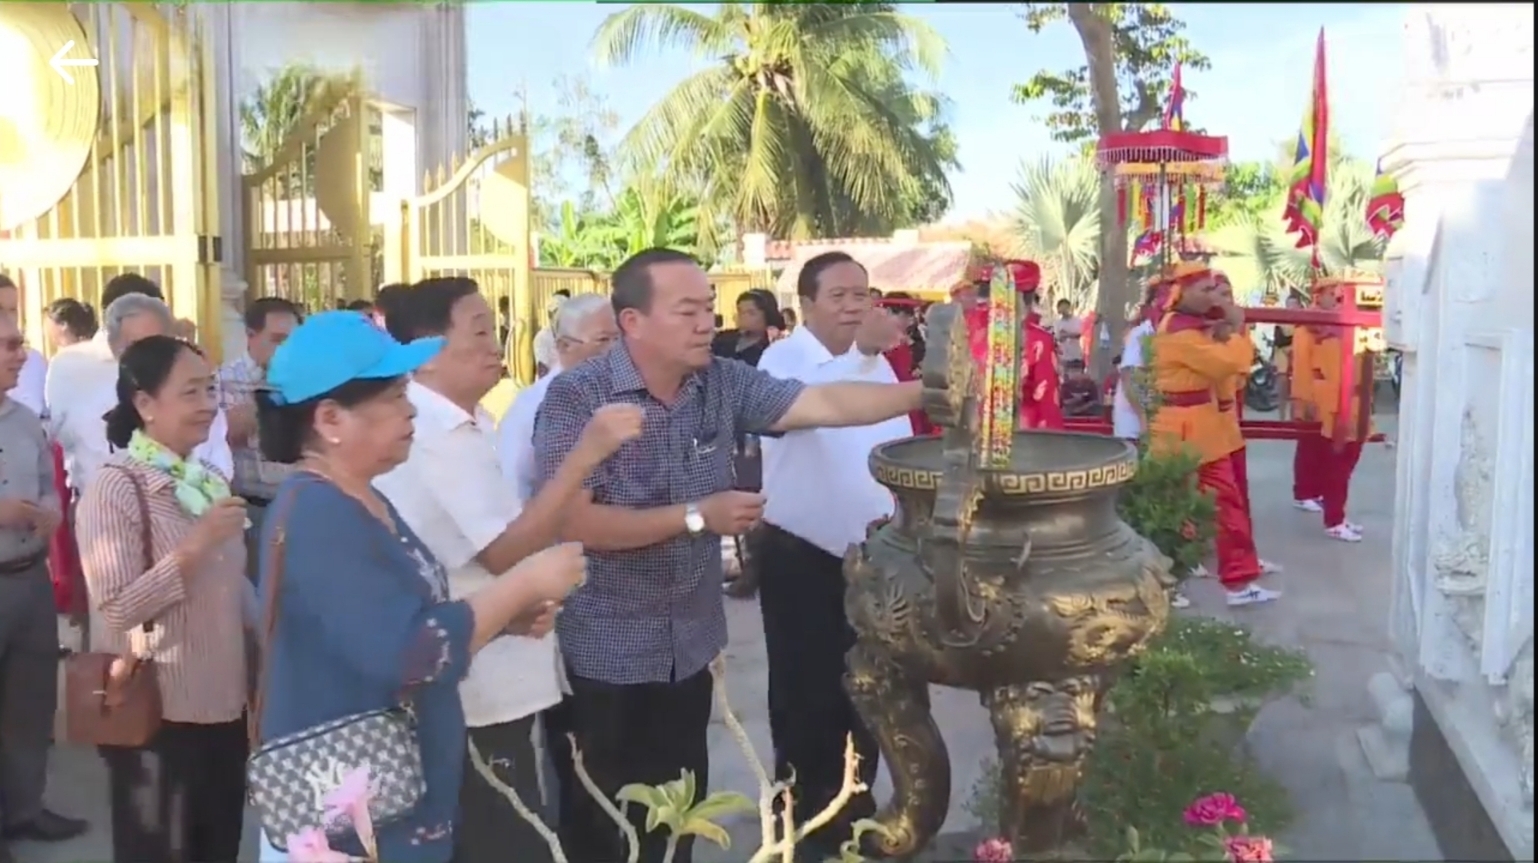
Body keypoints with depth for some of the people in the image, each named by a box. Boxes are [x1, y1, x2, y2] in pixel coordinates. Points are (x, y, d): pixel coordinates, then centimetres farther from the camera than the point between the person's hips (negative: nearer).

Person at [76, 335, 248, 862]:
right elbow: (116, 607, -21)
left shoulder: (209, 480, 9)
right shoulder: (116, 485, -14)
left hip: (224, 705, 7)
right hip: (158, 717, -7)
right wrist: (193, 547, -25)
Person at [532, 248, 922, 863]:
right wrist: (697, 517, -22)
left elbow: (826, 404, -7)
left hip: (690, 645, 5)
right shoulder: (577, 397, -18)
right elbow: (570, 522, -24)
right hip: (607, 653, -5)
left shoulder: (723, 383, -2)